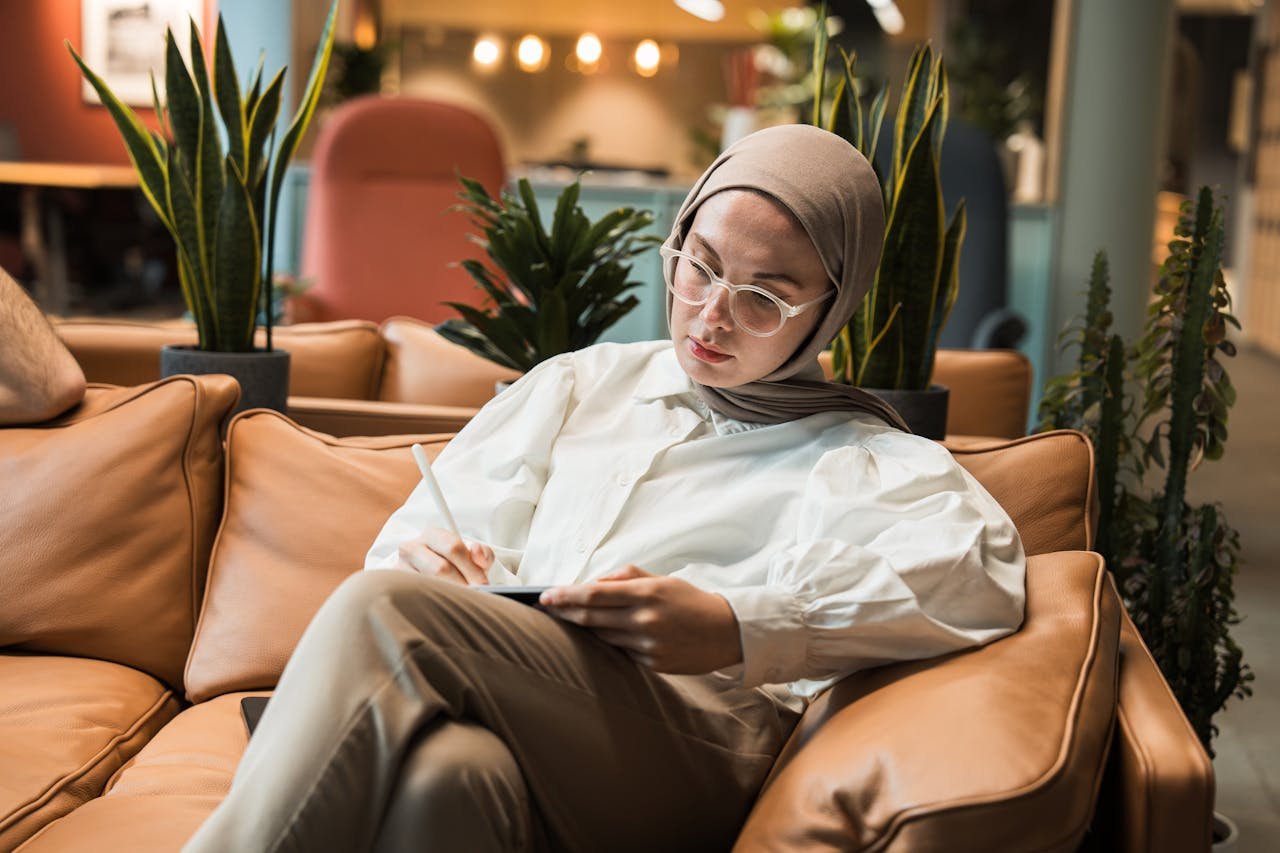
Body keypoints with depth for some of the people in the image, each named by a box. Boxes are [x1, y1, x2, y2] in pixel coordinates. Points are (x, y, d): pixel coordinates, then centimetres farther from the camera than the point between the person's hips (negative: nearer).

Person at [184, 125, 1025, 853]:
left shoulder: (860, 457, 16)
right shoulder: (583, 383, 29)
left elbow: (981, 569, -7)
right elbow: (431, 535, 23)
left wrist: (733, 626, -20)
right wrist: (422, 556, -5)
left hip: (687, 748, -3)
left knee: (383, 612, -29)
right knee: (444, 772, -37)